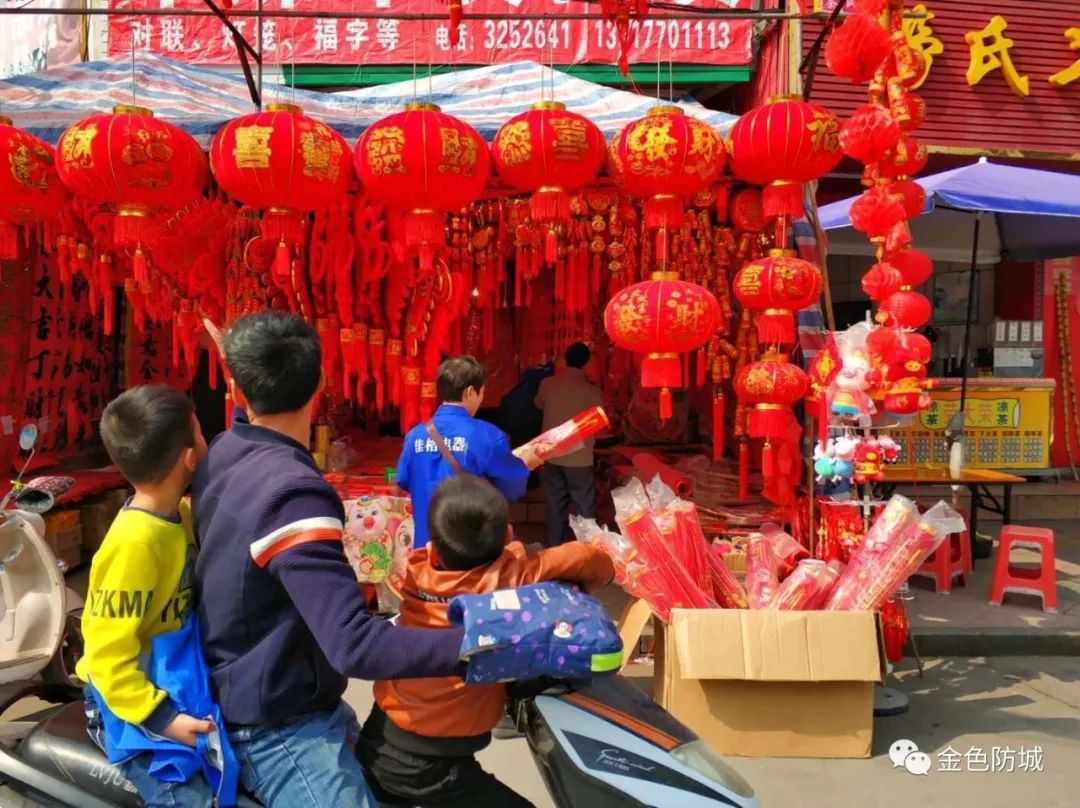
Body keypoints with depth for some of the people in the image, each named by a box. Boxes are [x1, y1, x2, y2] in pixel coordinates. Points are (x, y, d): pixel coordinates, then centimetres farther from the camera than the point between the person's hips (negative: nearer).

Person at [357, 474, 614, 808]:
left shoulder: (416, 568, -9)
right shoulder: (511, 574, -20)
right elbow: (590, 560, -14)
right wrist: (575, 587, 4)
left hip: (376, 744, 5)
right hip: (433, 764, -5)